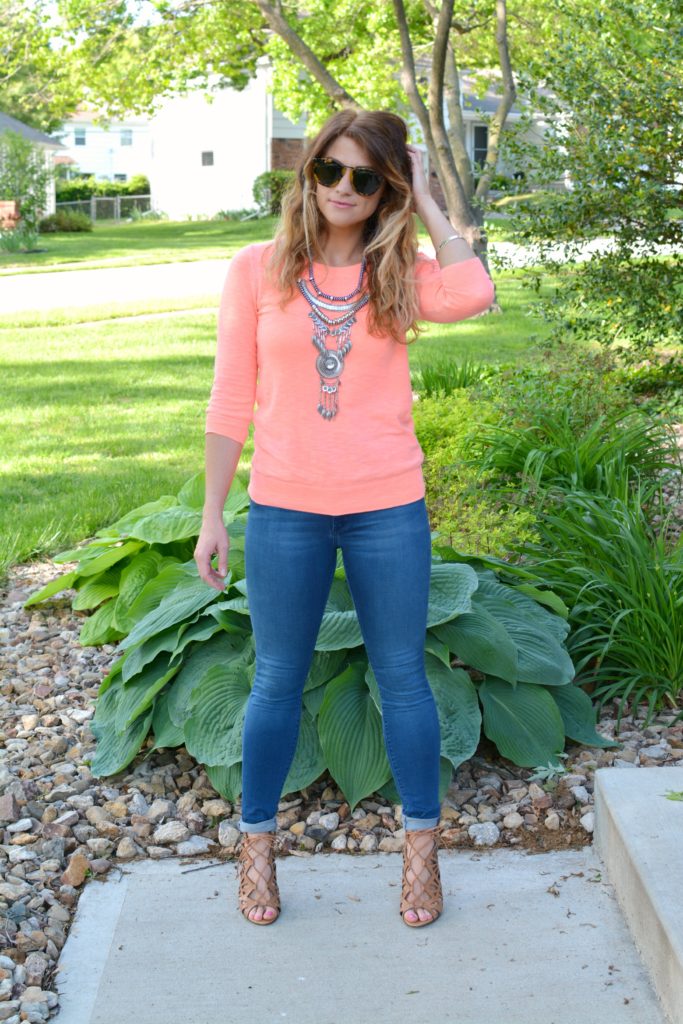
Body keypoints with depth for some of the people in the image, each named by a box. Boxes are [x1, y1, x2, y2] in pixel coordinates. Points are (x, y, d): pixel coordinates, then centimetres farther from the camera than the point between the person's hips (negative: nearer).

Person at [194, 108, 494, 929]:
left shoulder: (400, 274, 1)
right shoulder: (258, 269, 0)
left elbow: (473, 294, -23)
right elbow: (232, 400, 1)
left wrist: (425, 204, -10)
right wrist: (212, 514, 0)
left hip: (387, 510, 0)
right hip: (284, 510, 0)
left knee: (402, 678, 11)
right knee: (277, 683, 11)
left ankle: (421, 847, 27)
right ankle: (256, 844, 29)